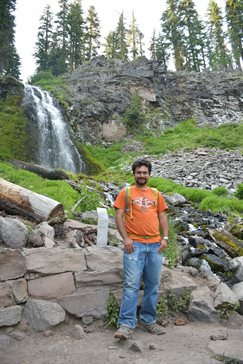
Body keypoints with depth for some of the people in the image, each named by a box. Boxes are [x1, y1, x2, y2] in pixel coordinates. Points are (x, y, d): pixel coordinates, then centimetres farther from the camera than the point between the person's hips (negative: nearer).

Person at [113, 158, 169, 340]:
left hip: (155, 245, 4)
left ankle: (148, 320, 24)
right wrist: (125, 238, -12)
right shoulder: (125, 193, 4)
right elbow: (119, 216, -2)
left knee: (153, 285, 10)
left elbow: (163, 217, 13)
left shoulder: (156, 194, 14)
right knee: (131, 285, -7)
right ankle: (126, 324, 1)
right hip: (134, 244, -4)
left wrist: (165, 238, 1)